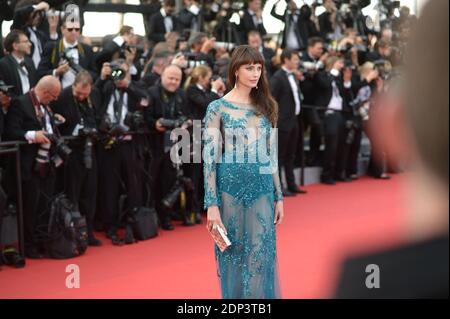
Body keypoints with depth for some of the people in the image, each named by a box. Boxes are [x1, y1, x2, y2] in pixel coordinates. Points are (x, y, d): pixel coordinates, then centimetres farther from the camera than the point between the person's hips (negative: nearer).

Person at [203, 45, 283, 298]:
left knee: (262, 257, 3)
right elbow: (210, 157, -9)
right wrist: (212, 204, -15)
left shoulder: (265, 107, 9)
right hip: (231, 189, -3)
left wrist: (279, 196, 9)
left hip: (262, 190, 4)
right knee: (234, 257, 5)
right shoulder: (218, 108, -5)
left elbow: (272, 156, 12)